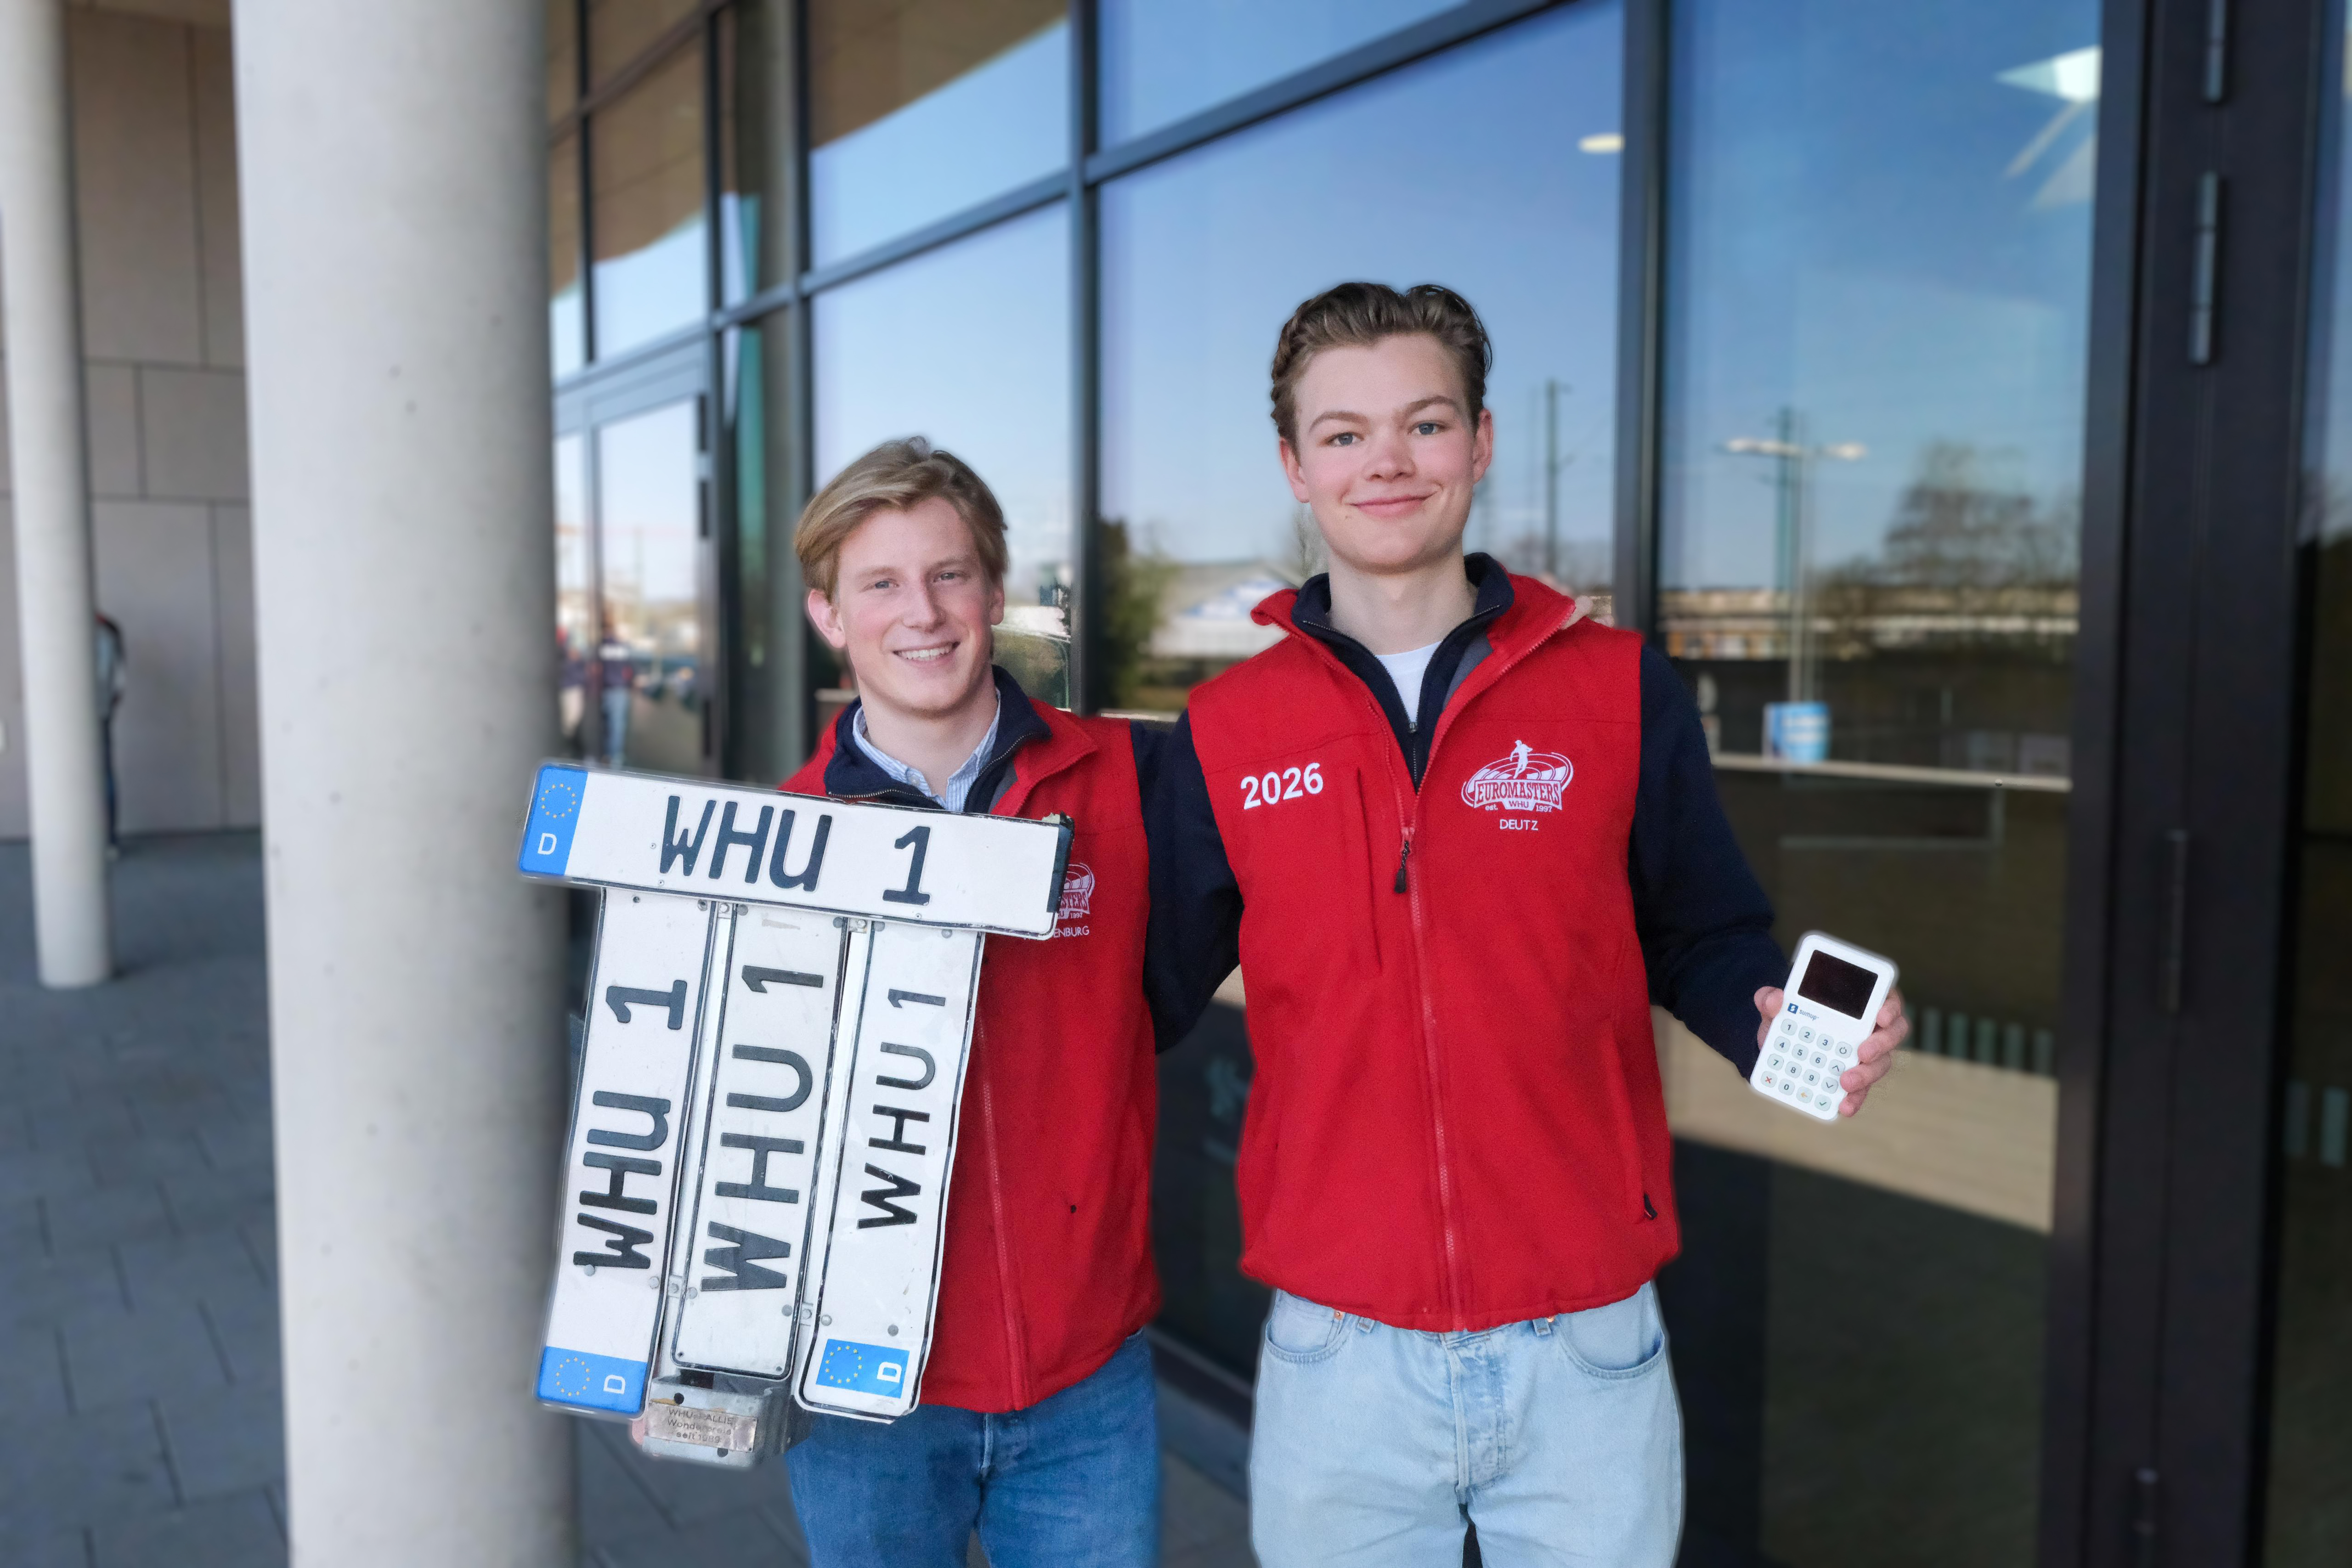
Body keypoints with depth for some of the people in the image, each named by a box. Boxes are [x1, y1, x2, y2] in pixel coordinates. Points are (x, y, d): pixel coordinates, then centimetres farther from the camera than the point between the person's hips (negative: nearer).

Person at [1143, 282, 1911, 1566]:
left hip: (1586, 1355, 0)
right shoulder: (1226, 732, 0)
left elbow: (1700, 939, 6)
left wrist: (1777, 1020, -14)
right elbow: (1153, 990, 6)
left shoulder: (1620, 690, -2)